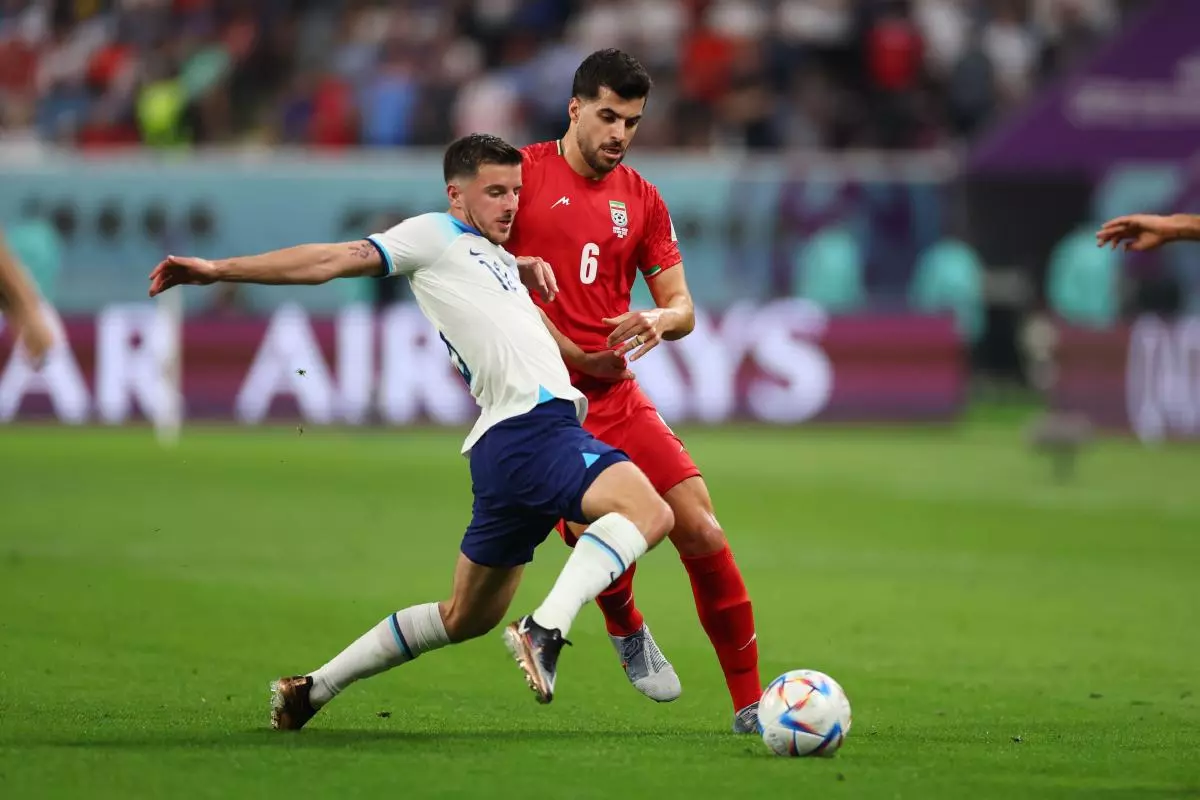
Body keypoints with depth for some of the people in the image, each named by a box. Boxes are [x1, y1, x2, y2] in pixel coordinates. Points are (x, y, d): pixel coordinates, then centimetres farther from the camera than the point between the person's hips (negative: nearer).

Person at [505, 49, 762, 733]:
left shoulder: (641, 201, 12)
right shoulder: (524, 173, 1)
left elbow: (683, 308, 12)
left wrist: (660, 321, -12)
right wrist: (518, 265, -18)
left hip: (615, 393, 4)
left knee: (700, 528, -10)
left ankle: (751, 703, -2)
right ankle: (628, 631, 17)